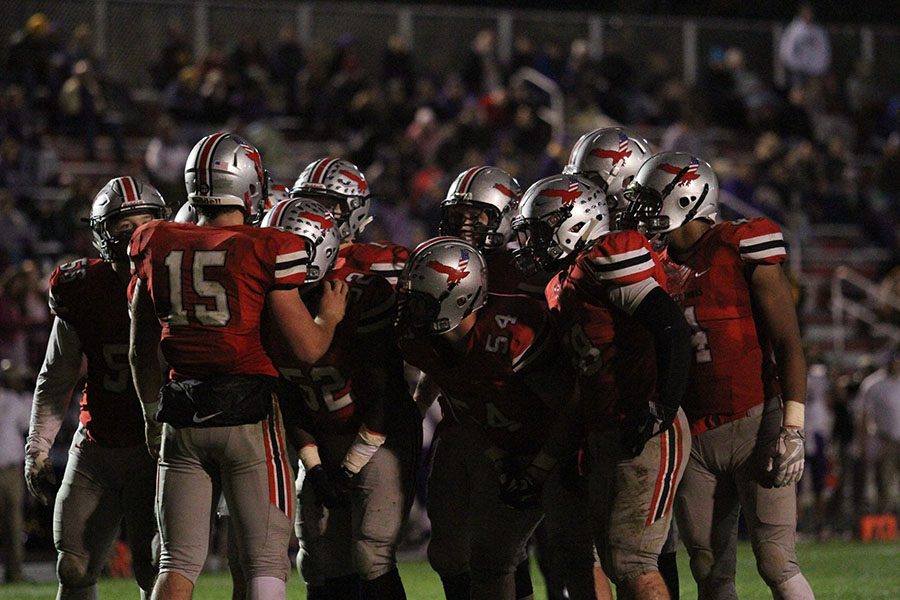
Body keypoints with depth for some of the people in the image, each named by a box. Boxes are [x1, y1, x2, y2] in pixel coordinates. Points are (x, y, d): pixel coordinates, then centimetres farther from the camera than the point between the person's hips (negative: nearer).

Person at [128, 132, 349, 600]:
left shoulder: (156, 247, 6)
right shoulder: (266, 251, -8)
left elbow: (142, 350, 16)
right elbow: (307, 348, -6)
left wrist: (152, 415, 31)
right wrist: (330, 316, 15)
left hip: (181, 418, 4)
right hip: (249, 414, -4)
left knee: (179, 562, 9)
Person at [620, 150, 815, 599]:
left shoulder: (741, 251, -8)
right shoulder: (657, 265, 10)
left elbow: (788, 344, -10)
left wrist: (793, 429, -16)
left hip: (754, 424, -6)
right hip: (695, 436, 6)